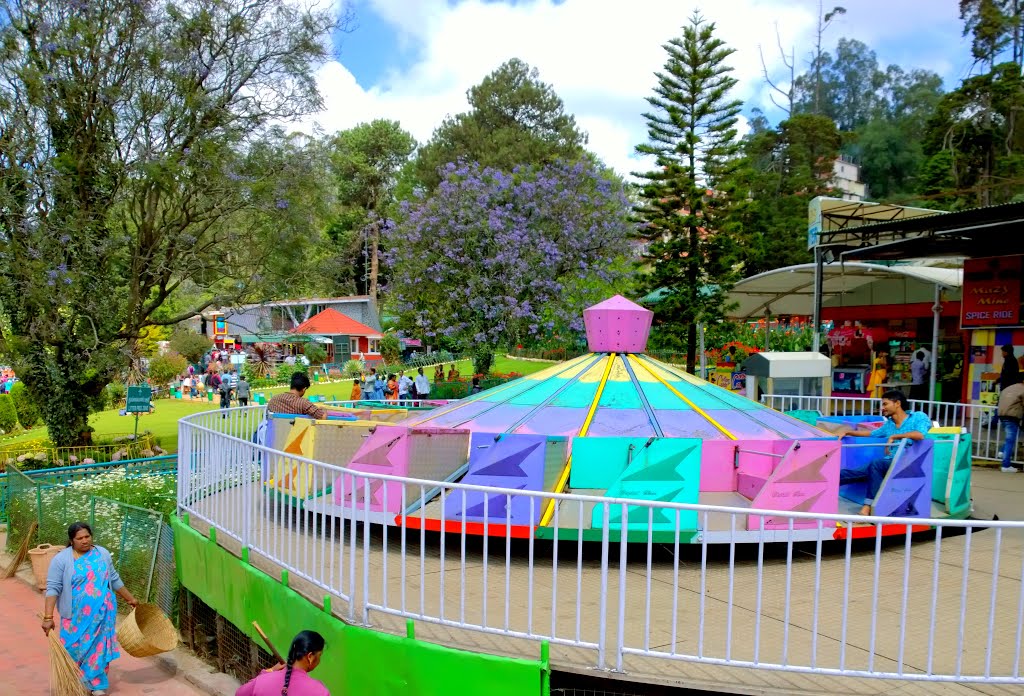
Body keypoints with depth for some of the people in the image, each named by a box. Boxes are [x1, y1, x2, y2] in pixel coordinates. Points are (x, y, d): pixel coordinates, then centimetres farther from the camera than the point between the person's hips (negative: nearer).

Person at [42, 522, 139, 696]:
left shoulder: (103, 554, 2)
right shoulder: (61, 559, -9)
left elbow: (114, 580, 13)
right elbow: (53, 588, -13)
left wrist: (130, 598, 18)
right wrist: (48, 617, -21)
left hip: (102, 614, 2)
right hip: (77, 616, -2)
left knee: (99, 648, 5)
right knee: (75, 649, 7)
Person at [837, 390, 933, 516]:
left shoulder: (918, 417, -1)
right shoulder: (888, 424, 18)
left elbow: (919, 435, -22)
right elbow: (871, 434, 34)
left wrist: (894, 437, -12)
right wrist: (847, 432, 27)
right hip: (889, 463, 7)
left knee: (875, 464, -32)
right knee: (852, 473, -12)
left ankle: (868, 507, -32)